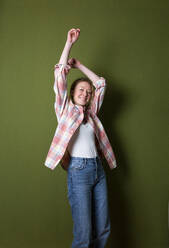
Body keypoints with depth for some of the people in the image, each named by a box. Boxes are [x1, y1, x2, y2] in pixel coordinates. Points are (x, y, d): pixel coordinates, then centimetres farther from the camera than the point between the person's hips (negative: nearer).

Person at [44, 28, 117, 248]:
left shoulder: (91, 113, 18)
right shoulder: (65, 110, 7)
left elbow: (100, 83, 24)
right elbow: (60, 75, 1)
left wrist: (79, 65, 23)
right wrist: (69, 43, 2)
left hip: (98, 169, 6)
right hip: (78, 170, -5)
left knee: (103, 229, 7)